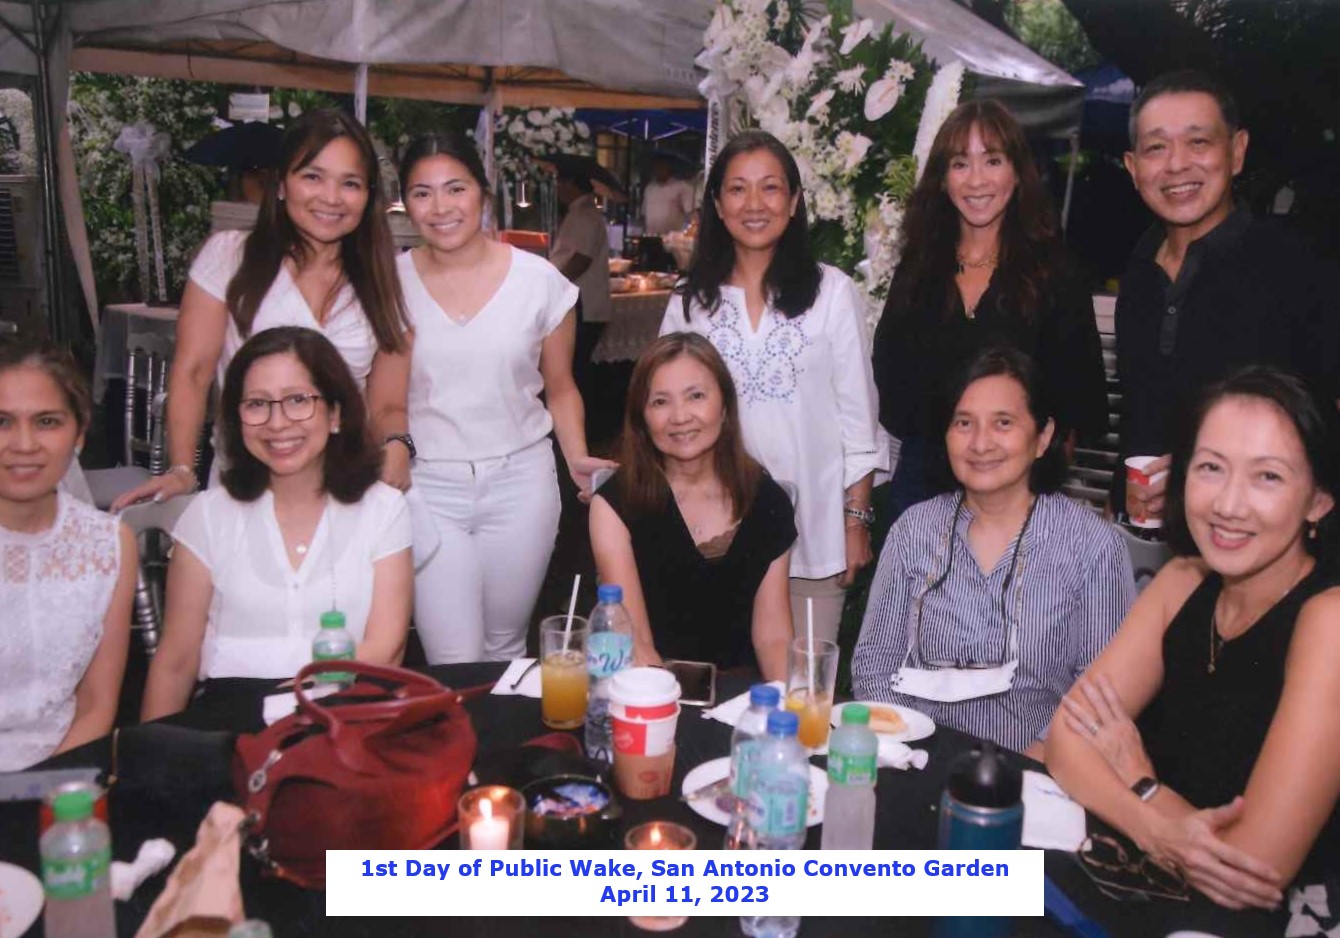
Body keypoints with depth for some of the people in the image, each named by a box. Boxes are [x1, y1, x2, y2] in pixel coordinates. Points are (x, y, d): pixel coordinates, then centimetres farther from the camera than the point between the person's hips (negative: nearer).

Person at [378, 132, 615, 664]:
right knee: (453, 663, -4)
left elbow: (560, 388, 7)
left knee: (505, 648, 15)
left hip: (519, 481, 1)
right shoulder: (393, 283, -1)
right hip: (427, 486, -1)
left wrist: (577, 458, -8)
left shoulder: (538, 280, -1)